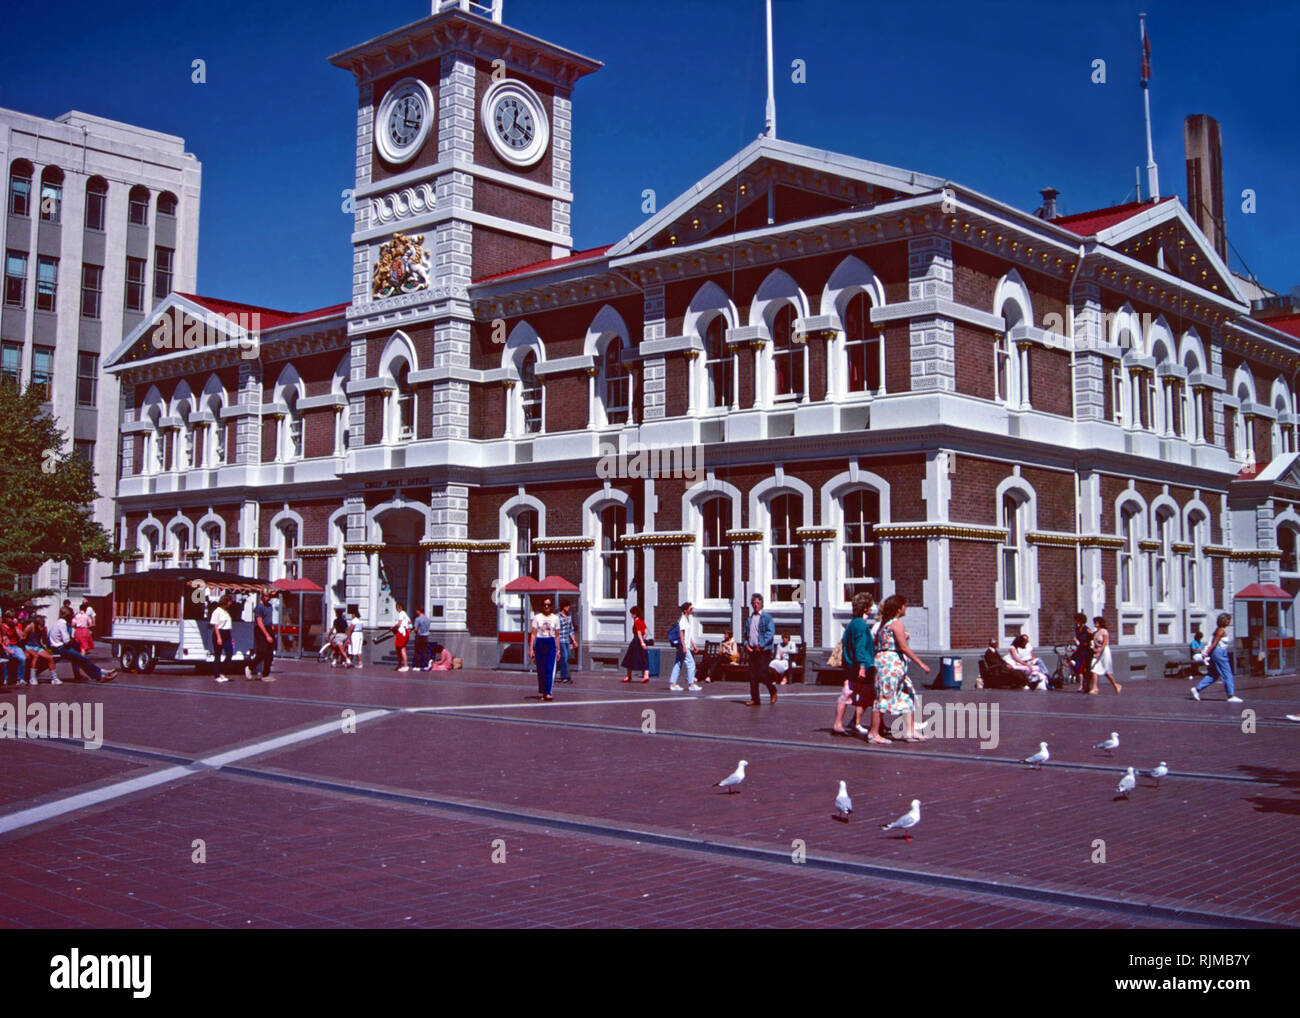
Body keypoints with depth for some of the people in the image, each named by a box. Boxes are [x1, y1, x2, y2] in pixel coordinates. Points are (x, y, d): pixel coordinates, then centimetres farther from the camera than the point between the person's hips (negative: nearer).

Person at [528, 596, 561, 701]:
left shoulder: (555, 618, 8)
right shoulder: (537, 617, 4)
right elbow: (533, 634, 2)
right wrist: (531, 649, -4)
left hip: (551, 644, 0)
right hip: (539, 644, 0)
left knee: (550, 669, -11)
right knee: (541, 670, 5)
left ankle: (548, 693, -16)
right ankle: (543, 692, 16)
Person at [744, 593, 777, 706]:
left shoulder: (767, 618, -3)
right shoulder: (750, 618, 17)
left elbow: (770, 633, -11)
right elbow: (746, 633, 22)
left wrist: (761, 645, -17)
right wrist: (746, 644, 4)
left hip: (763, 650, -6)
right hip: (752, 650, 6)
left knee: (762, 673, -9)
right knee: (752, 675, 4)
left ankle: (773, 691, 17)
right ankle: (754, 699, 9)